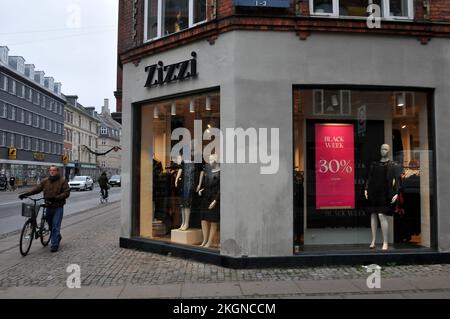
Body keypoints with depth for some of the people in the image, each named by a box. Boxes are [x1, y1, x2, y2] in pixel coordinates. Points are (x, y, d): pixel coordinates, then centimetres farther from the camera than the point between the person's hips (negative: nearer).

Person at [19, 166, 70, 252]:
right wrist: (26, 194, -8)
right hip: (49, 206, 5)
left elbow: (66, 193, -13)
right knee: (51, 225, 16)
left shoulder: (62, 181, -7)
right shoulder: (45, 181, 7)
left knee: (55, 226, -7)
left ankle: (55, 245, 0)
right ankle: (58, 237, 39)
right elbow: (37, 189, 4)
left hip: (58, 207, -5)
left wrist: (56, 198, -22)